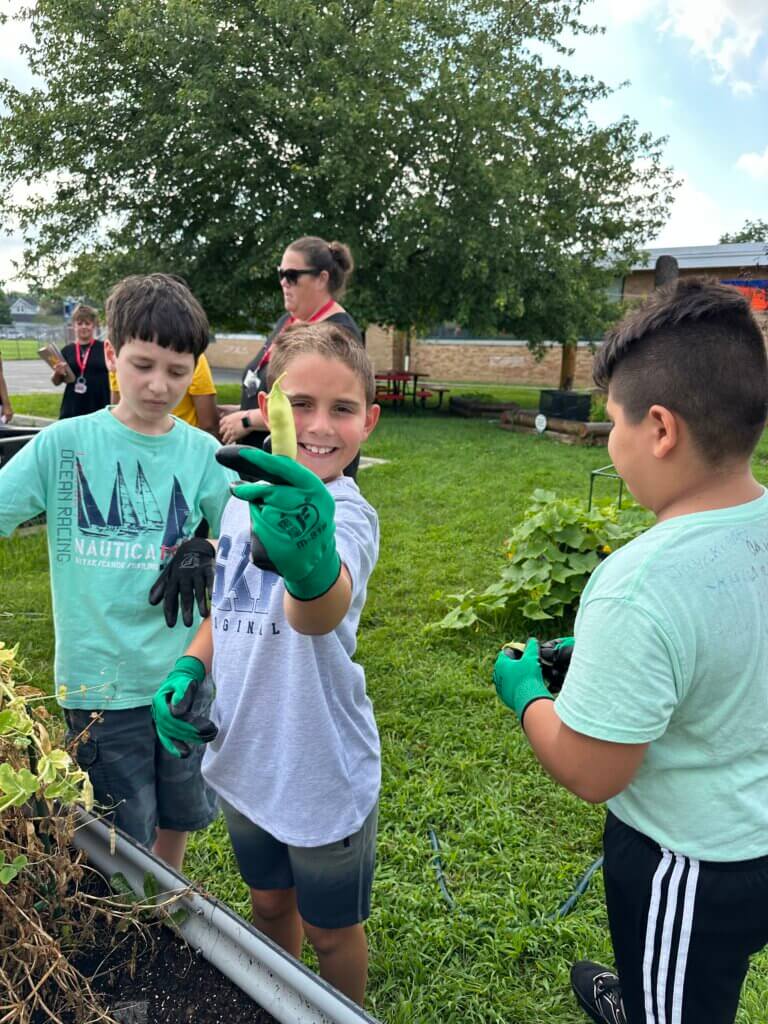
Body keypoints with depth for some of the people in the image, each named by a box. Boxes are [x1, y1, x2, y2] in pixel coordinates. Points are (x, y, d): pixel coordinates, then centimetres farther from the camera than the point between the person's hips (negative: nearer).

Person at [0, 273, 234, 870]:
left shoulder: (203, 454, -3)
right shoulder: (65, 445, -8)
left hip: (184, 674, 3)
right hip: (100, 680, -2)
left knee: (179, 815, 22)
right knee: (124, 838, 13)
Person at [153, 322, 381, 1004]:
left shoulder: (345, 514, -26)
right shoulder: (242, 497, -4)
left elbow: (319, 615, -48)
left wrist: (310, 562, -70)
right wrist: (189, 667, -9)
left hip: (322, 775, -6)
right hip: (244, 760, 6)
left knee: (330, 930, 19)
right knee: (269, 900, 29)